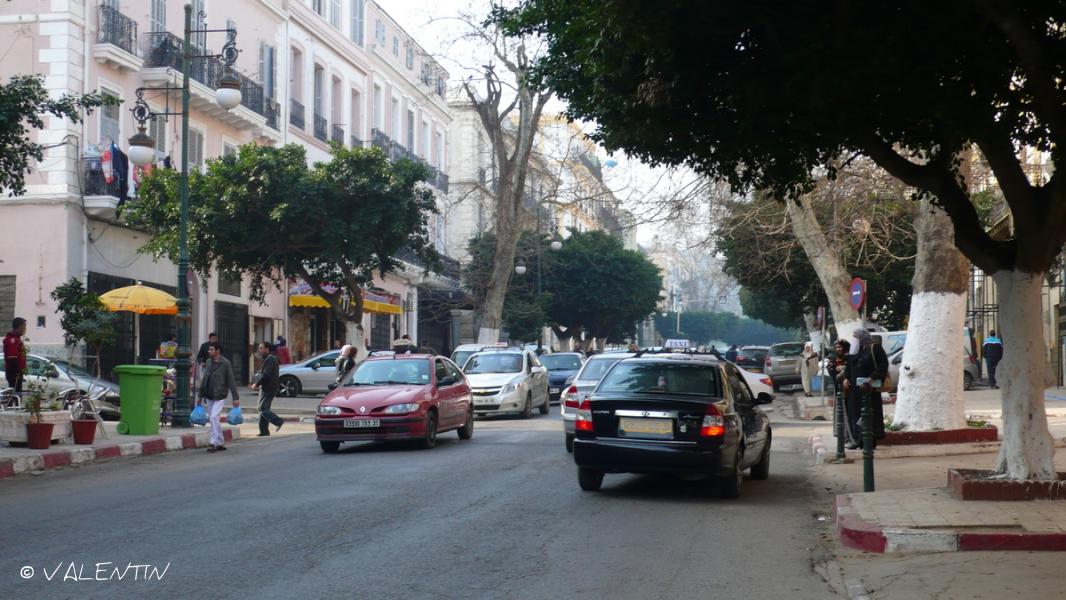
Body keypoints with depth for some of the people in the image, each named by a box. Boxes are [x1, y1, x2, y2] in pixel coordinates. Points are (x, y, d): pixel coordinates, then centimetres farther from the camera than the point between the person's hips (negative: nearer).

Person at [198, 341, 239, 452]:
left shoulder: (225, 363, -9)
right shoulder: (209, 362, 9)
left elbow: (231, 381, -10)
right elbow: (204, 379, 15)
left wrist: (235, 398, -12)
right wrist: (201, 395, 15)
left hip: (219, 396, -7)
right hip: (209, 397, 7)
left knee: (214, 417, -17)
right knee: (214, 420, 10)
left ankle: (215, 443, -13)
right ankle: (221, 443, 20)